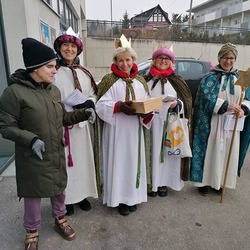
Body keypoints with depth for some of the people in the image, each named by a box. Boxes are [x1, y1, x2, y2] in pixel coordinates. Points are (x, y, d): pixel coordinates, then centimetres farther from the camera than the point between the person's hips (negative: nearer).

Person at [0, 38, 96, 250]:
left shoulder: (53, 90, 2)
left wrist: (83, 114, -5)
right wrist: (31, 139, -28)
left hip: (57, 154, 5)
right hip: (32, 157, -5)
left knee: (59, 188, 20)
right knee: (33, 194, 13)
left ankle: (60, 219, 47)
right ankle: (32, 231, 39)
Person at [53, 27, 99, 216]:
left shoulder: (84, 73, 10)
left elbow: (94, 95, 13)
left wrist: (88, 104, -9)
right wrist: (70, 111, -17)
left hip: (83, 125, 5)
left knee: (83, 159, 12)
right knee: (65, 161, 4)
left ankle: (82, 194, 31)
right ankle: (67, 198, 23)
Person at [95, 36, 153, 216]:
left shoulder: (140, 81, 11)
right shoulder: (109, 80, -3)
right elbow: (101, 105, -10)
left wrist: (148, 112, -10)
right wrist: (119, 106, -25)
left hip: (135, 130, 5)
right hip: (116, 130, -4)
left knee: (134, 161, 12)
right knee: (118, 162, 2)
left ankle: (132, 196, 29)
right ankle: (119, 198, 19)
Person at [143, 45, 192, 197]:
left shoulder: (177, 81, 7)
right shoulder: (146, 80, 8)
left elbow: (186, 102, 5)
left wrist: (177, 104, -14)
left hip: (170, 124, 0)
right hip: (151, 123, 0)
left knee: (167, 152, 5)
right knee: (153, 152, 3)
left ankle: (164, 182, 22)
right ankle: (151, 182, 18)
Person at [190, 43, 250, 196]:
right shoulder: (210, 78, -1)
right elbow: (206, 98, -13)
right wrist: (226, 106, -21)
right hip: (212, 123, -4)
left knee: (228, 152, 9)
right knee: (210, 151, 1)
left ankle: (219, 182, 26)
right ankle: (205, 181, 17)